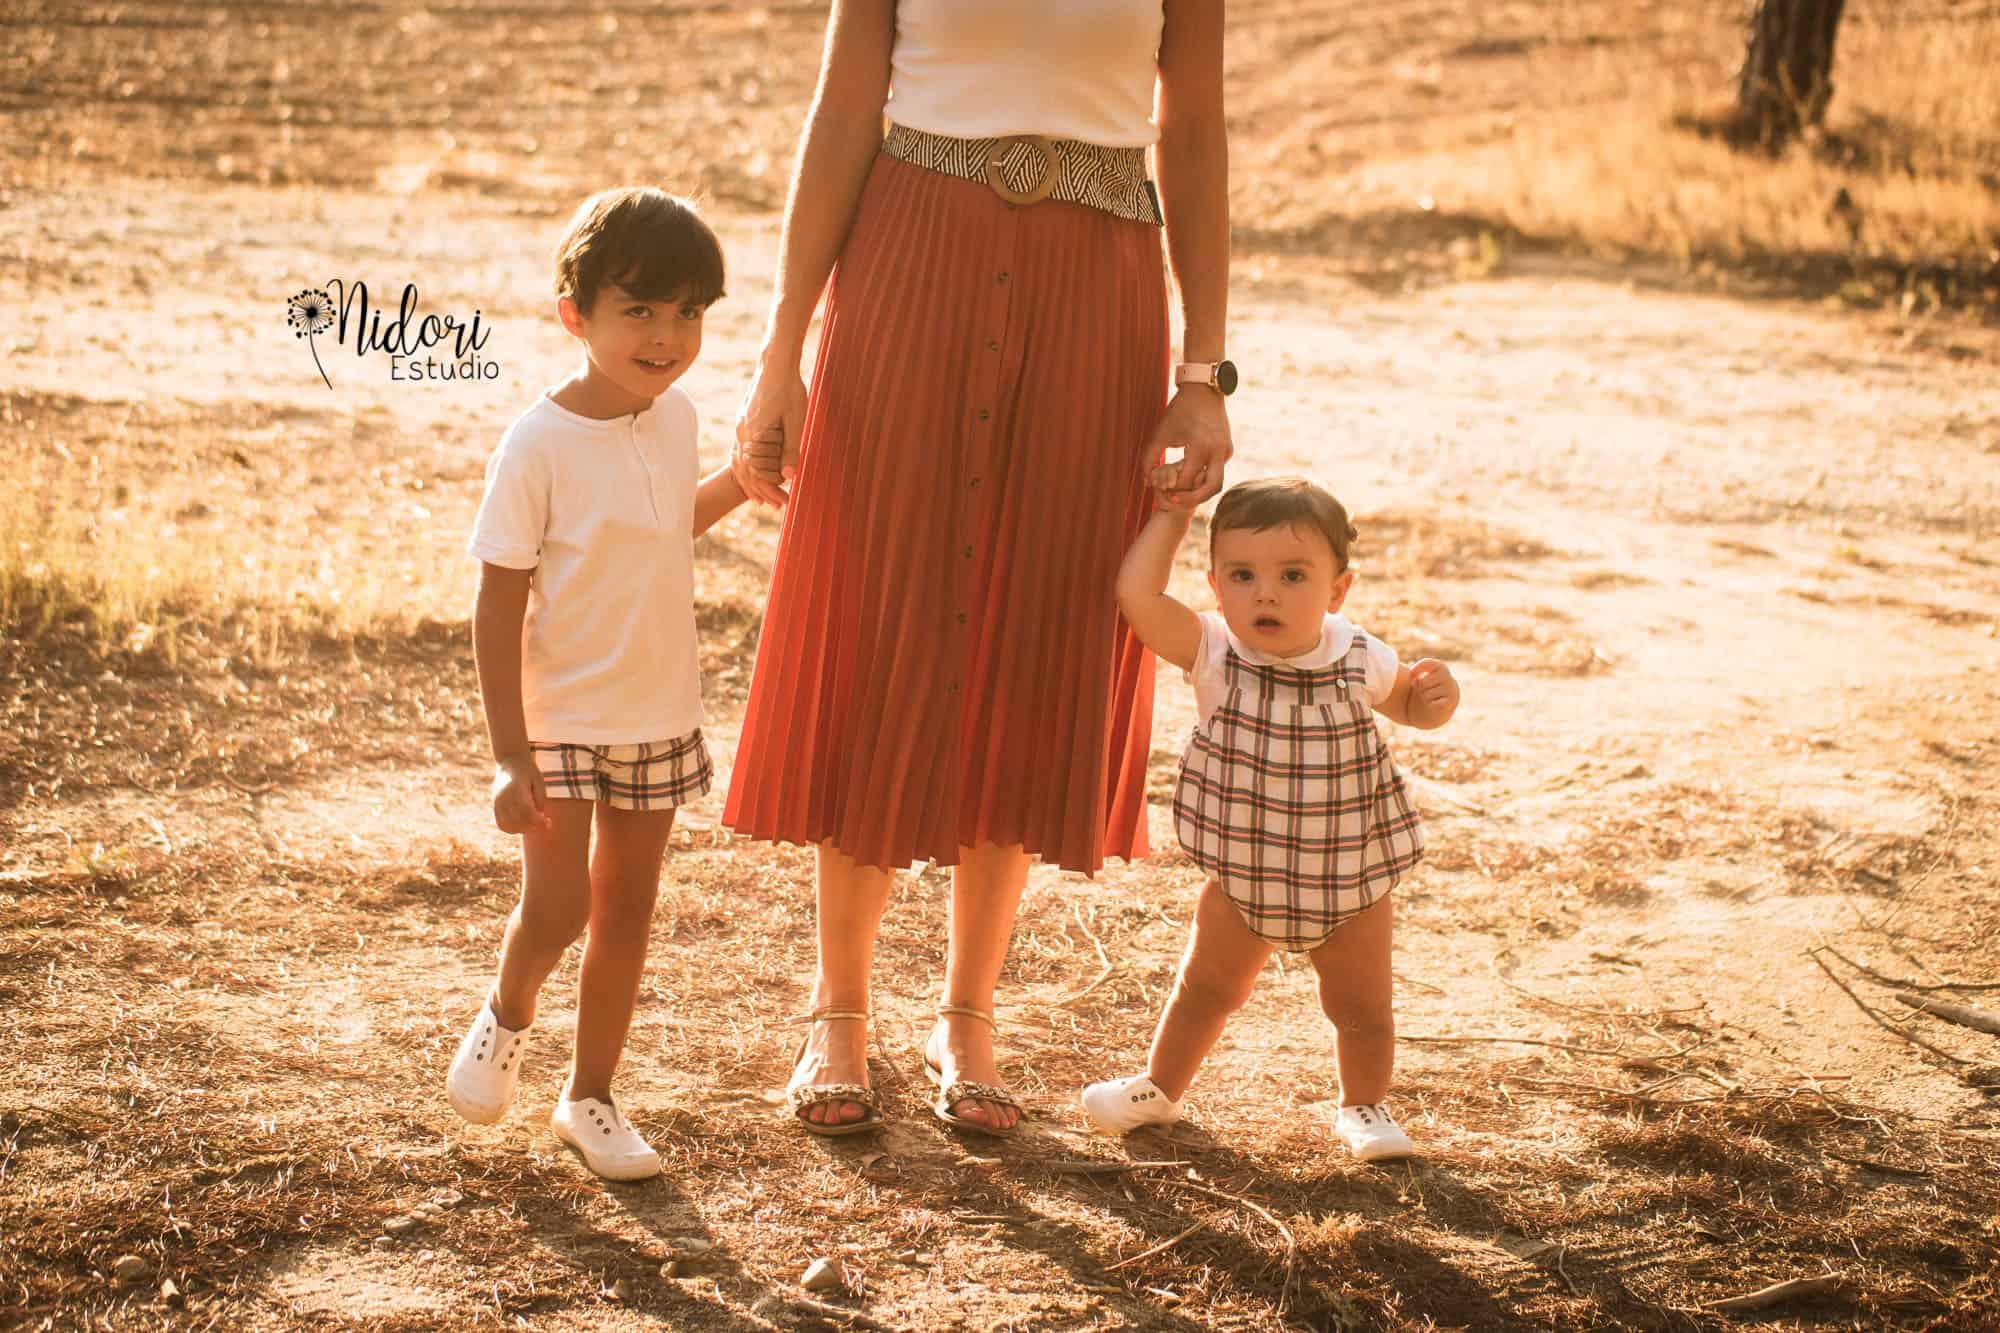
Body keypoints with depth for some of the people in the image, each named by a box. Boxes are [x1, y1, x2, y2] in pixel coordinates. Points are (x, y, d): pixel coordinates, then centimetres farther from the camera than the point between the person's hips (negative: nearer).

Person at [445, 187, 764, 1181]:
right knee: (555, 907, -10)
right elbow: (498, 605, -16)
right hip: (560, 722, -5)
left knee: (627, 910, 12)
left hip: (659, 718, 5)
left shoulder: (675, 420, 0)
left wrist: (741, 481, 10)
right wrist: (509, 756, -18)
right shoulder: (538, 445, -18)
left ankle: (589, 1097, 27)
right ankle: (507, 1016, 24)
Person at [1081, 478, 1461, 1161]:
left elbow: (1407, 704, 7)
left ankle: (1364, 1105, 38)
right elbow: (1137, 593, -32)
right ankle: (1160, 1087, 39)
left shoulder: (1361, 659, -14)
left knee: (1361, 1006, 13)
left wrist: (1435, 695, -16)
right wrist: (1173, 514, -24)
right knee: (1206, 988, 17)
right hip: (1243, 877, 0)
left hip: (1352, 882, 0)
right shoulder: (1215, 651, -18)